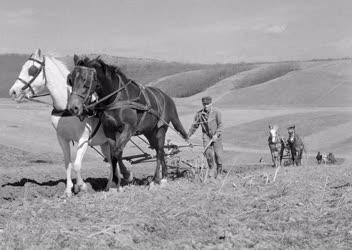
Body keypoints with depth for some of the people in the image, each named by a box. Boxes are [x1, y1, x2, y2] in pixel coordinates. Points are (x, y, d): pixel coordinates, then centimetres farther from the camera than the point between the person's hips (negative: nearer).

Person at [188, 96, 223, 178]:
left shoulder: (216, 112, -10)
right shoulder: (199, 114, -1)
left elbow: (220, 125, -10)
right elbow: (194, 125, 8)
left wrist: (216, 134, -21)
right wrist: (188, 135, 7)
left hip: (217, 135, -2)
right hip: (206, 134, 2)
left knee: (218, 154, -1)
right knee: (208, 152, -15)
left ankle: (219, 171, 20)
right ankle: (211, 168, 8)